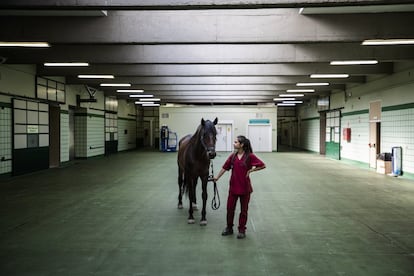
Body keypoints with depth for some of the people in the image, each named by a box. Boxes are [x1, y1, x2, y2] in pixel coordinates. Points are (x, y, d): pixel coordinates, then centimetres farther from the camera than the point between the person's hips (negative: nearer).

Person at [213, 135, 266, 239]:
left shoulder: (250, 156, -10)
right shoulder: (233, 156, 2)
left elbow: (263, 165, -8)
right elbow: (225, 167, 3)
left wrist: (251, 170, -12)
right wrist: (217, 177, -1)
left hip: (245, 187, -3)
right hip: (233, 186, 4)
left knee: (243, 210, 9)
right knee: (230, 208, 10)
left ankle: (242, 230, 22)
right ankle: (229, 228, 27)